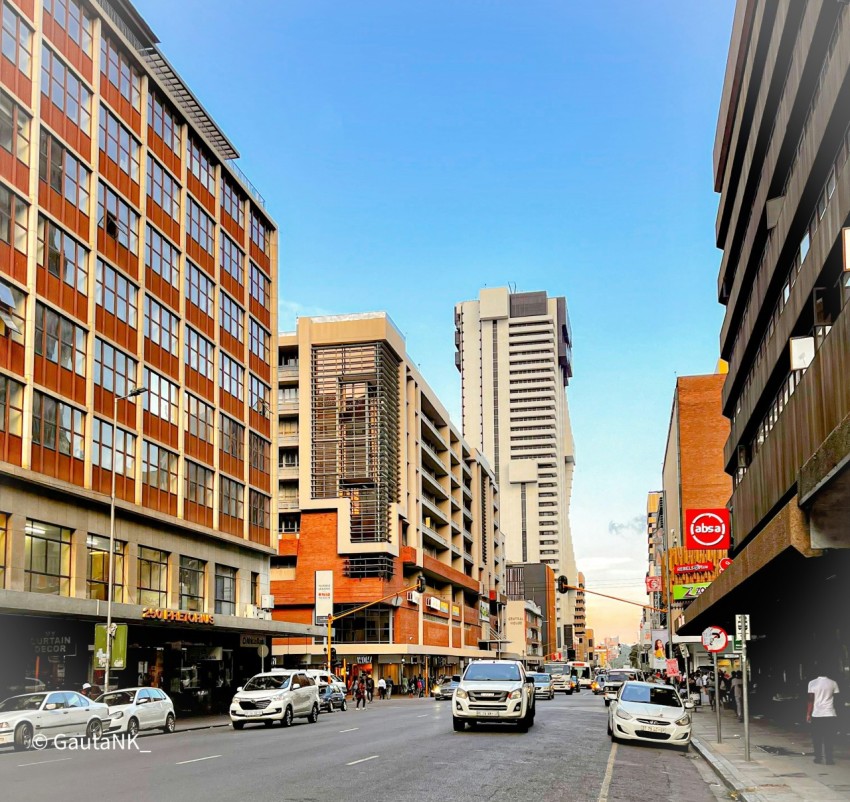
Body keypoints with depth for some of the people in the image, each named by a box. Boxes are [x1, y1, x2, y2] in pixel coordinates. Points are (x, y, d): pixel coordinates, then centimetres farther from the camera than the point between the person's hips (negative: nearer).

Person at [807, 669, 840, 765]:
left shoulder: (812, 683, -1)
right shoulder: (833, 683, 0)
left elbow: (811, 700, -4)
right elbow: (835, 700, 2)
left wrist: (808, 714, 3)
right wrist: (837, 714, 13)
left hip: (817, 715, 0)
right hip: (830, 714, 0)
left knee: (817, 738, 9)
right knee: (829, 739, 5)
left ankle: (818, 758, 10)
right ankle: (828, 759, 2)